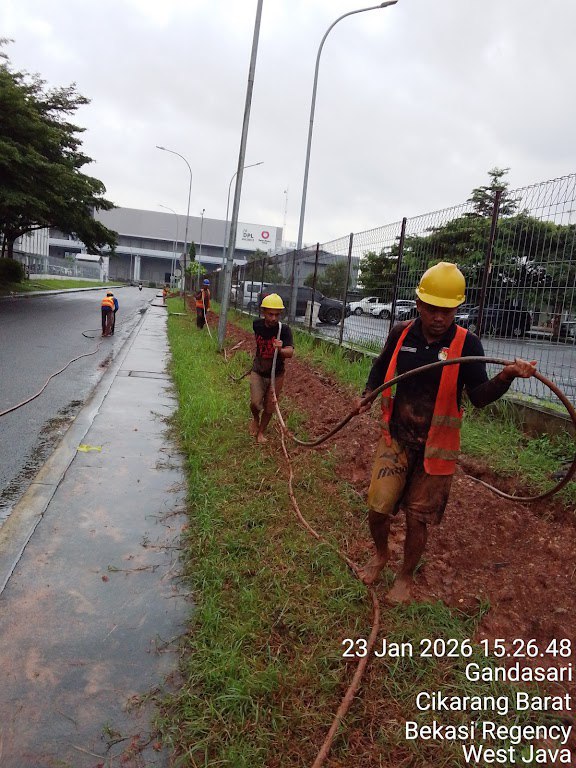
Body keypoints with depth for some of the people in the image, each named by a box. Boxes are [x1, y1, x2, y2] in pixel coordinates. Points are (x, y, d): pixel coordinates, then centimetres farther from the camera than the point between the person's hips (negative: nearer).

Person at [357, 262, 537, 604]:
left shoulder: (467, 343, -11)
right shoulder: (401, 333, -3)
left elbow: (479, 396, -14)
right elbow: (381, 367, 16)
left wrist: (505, 377, -33)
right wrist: (368, 394, 0)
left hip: (435, 448, -2)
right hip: (396, 439, 2)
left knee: (418, 519, 9)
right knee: (378, 508, 1)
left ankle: (406, 577, 36)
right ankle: (381, 555, 36)